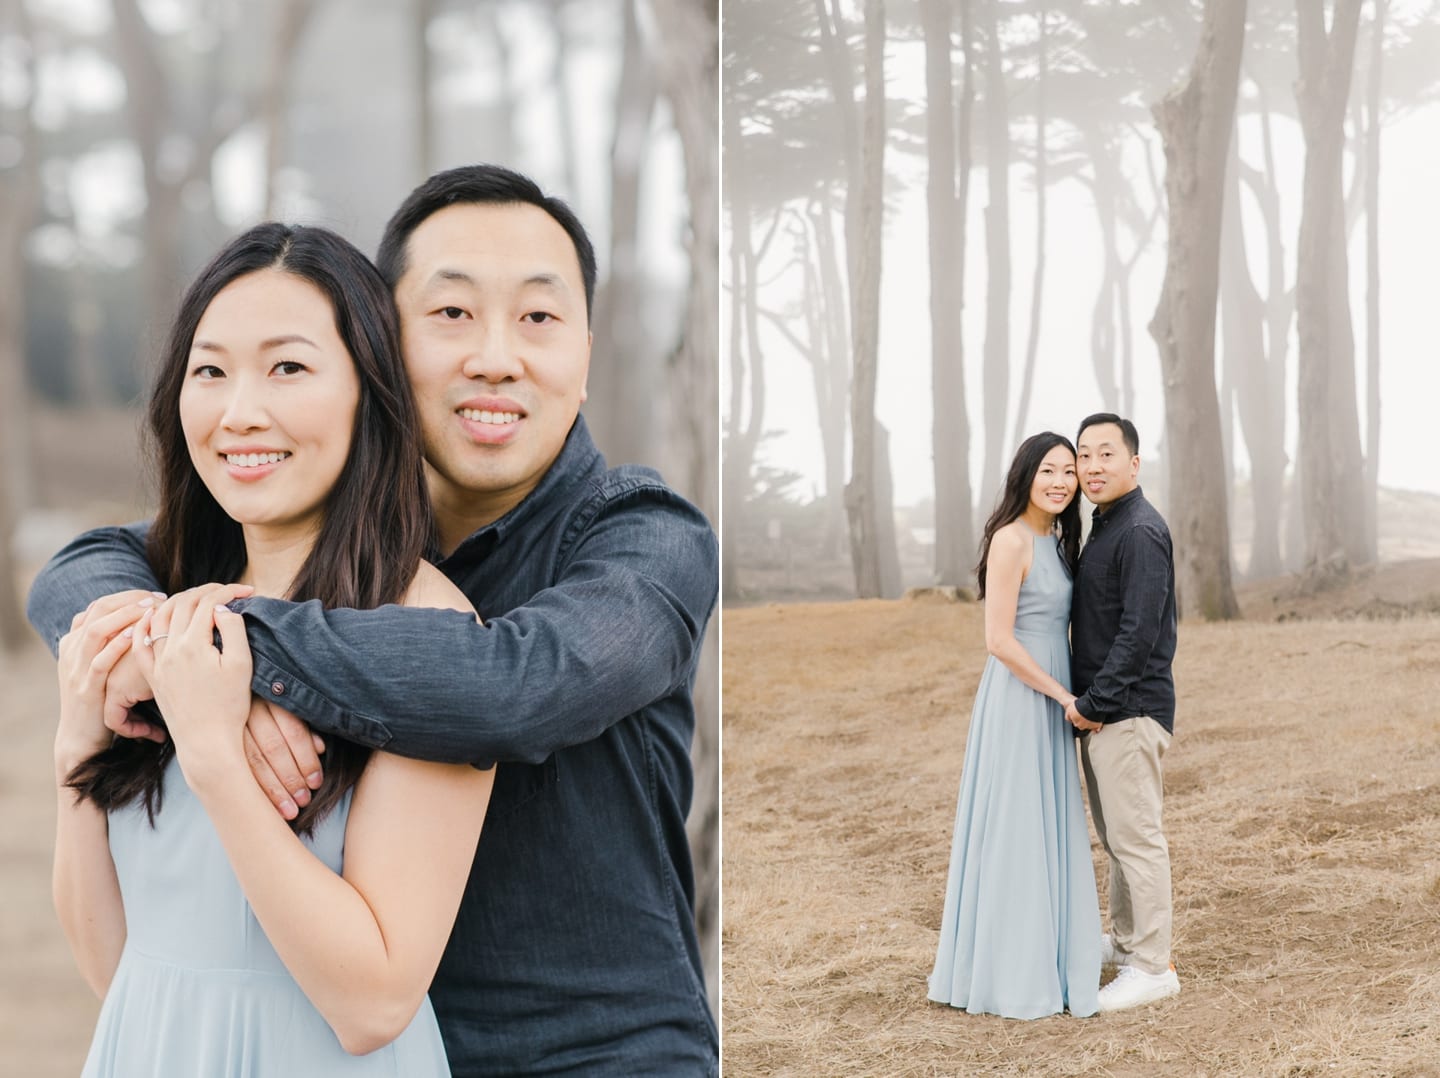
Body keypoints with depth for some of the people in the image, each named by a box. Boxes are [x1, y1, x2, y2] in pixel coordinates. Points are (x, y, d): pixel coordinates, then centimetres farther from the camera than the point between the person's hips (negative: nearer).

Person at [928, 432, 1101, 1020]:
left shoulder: (1056, 540, 11)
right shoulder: (1012, 539, -15)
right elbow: (999, 640, -19)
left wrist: (1064, 696, 5)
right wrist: (1062, 695, -14)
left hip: (1050, 697, 9)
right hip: (1018, 697, -9)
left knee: (1049, 832, 14)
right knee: (1014, 833, 0)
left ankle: (1041, 958, 25)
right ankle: (1010, 973, 10)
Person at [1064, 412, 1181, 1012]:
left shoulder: (1141, 533, -16)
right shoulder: (1103, 529, 16)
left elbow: (1139, 631, -22)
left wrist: (1095, 703, -18)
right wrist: (1086, 702, 15)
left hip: (1130, 710, -10)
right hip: (1100, 710, 10)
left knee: (1136, 837, -5)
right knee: (1114, 834, 19)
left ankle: (1152, 967, 1)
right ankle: (1125, 940, 31)